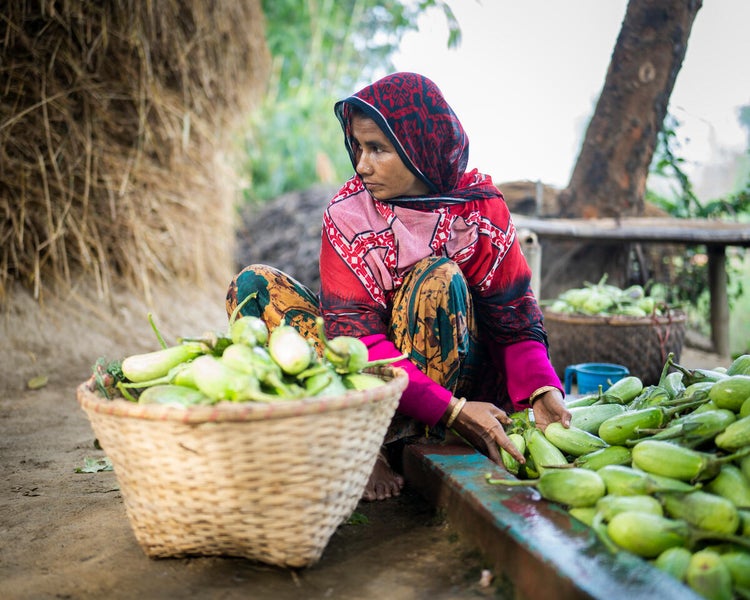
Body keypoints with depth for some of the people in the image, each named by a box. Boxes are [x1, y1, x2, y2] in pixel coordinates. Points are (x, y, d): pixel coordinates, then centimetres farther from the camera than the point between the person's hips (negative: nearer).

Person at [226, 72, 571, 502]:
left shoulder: (481, 208, -9)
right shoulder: (347, 213, -11)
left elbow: (516, 318, -8)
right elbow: (355, 332, -20)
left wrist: (541, 388, -29)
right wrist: (450, 410, -31)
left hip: (458, 376, -1)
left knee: (438, 277, -30)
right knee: (254, 285, -16)